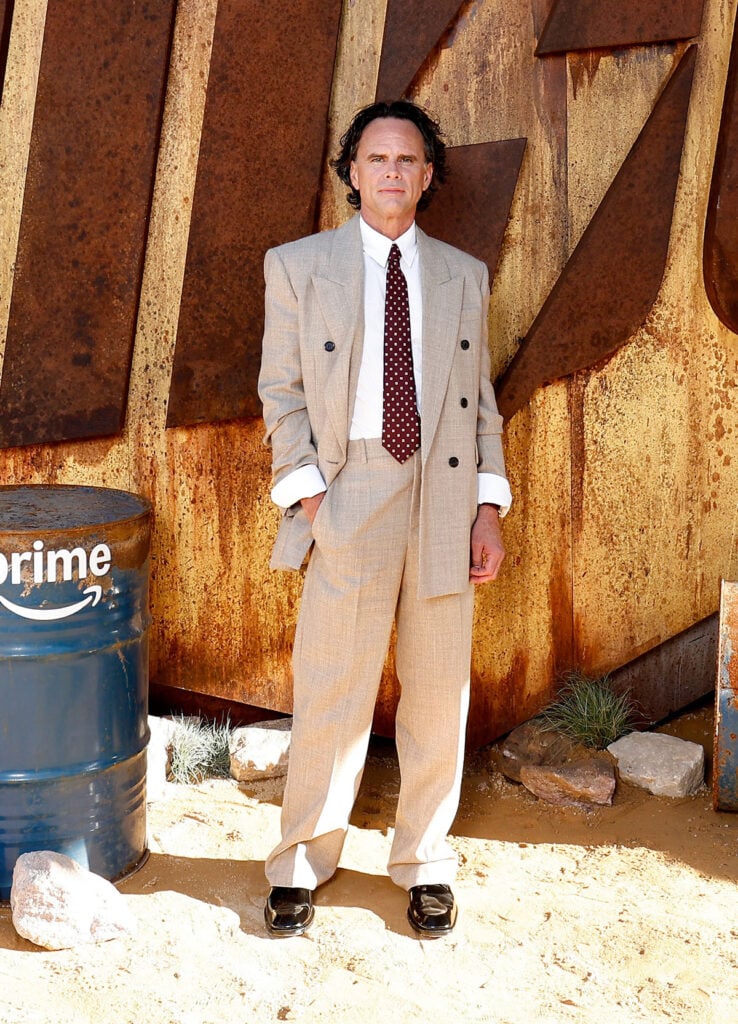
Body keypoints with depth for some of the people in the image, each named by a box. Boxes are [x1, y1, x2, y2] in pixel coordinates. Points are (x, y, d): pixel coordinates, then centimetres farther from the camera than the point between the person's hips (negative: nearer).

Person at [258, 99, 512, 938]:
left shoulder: (464, 276, 13)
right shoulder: (298, 265, 6)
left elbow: (480, 399, 12)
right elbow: (281, 391, 3)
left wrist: (489, 506, 4)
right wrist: (306, 494, -7)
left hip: (445, 503, 3)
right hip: (349, 500, -2)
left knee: (439, 694, 8)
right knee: (331, 689, 0)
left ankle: (424, 864, 26)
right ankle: (301, 863, 20)